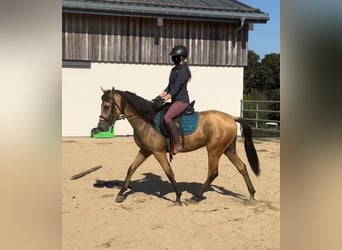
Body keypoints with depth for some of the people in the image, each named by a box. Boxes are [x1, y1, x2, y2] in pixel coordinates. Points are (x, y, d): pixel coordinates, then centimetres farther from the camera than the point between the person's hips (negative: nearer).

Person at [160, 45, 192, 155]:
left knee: (167, 117, -30)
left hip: (182, 100, -11)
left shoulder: (183, 69, -11)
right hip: (175, 100, 11)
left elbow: (178, 85, -22)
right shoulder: (174, 69, 17)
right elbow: (170, 85, 16)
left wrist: (169, 95, -32)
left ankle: (177, 144, -25)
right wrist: (165, 92, -4)